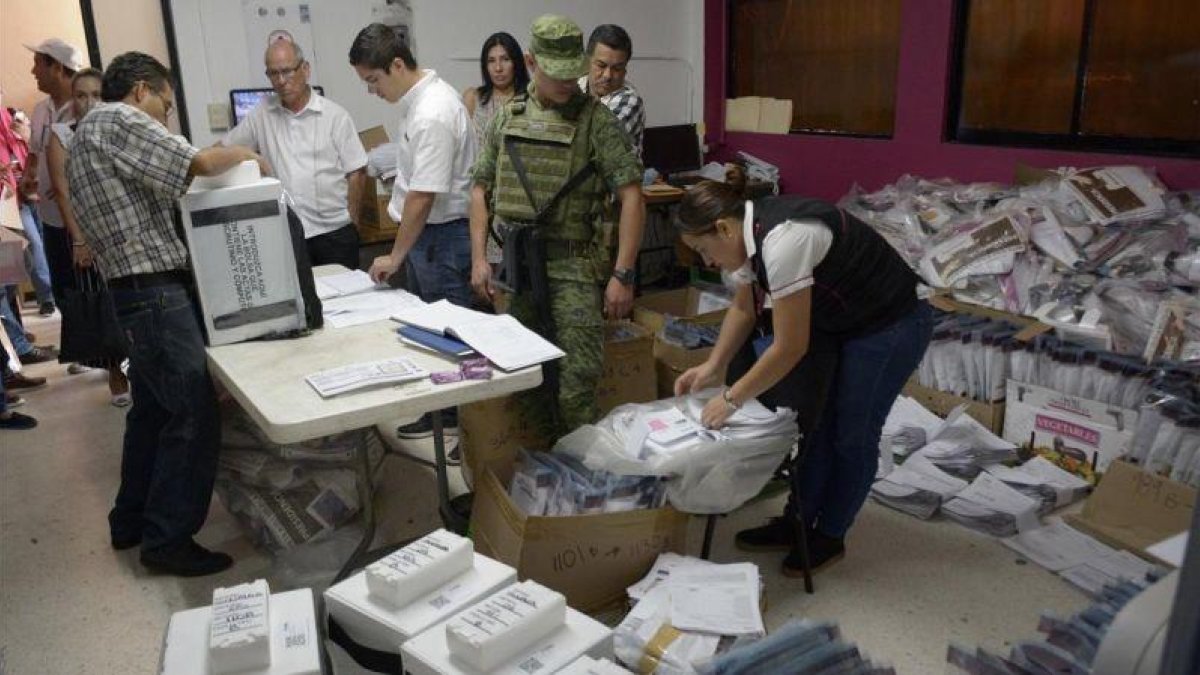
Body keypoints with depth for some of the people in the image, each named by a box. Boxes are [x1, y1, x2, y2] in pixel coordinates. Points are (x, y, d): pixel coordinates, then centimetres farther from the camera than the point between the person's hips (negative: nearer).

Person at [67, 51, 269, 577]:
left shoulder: (86, 136, 23)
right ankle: (169, 541, 1)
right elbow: (201, 164, -19)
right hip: (155, 292, -11)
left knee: (153, 409, 19)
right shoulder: (120, 121, -9)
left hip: (134, 291, 11)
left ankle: (131, 522, 30)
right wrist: (246, 155, -2)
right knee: (193, 415, -7)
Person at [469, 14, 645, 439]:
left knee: (576, 387, -6)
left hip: (574, 267, -4)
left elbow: (631, 197, -9)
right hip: (515, 264, 5)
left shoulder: (596, 120, -4)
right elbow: (481, 188, 15)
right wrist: (479, 257, 5)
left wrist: (623, 274, -15)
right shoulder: (507, 118, 9)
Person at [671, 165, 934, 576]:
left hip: (890, 329, -9)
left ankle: (829, 537, 22)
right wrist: (713, 367, 1)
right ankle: (797, 521, 27)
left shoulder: (782, 240, -34)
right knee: (819, 424, 14)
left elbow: (790, 347, -29)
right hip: (841, 324, 9)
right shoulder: (747, 233, -6)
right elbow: (743, 308, 9)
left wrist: (731, 399, -21)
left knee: (852, 435, 4)